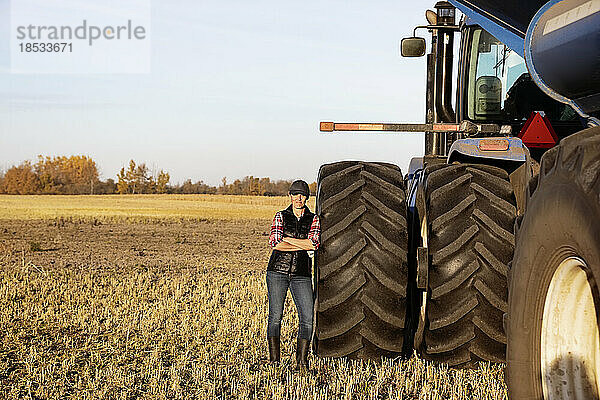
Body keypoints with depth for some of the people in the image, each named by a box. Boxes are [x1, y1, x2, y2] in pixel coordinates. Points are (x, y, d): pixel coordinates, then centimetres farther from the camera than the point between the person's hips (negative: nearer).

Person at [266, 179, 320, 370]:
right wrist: (303, 244, -10)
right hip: (278, 270, -1)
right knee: (275, 316, -3)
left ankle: (301, 361, 2)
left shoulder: (313, 220, 8)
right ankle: (274, 361, 5)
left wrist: (286, 241, -10)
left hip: (301, 274, 1)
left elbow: (314, 243, -10)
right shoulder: (281, 216, 6)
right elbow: (274, 242, -9)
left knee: (307, 318, -7)